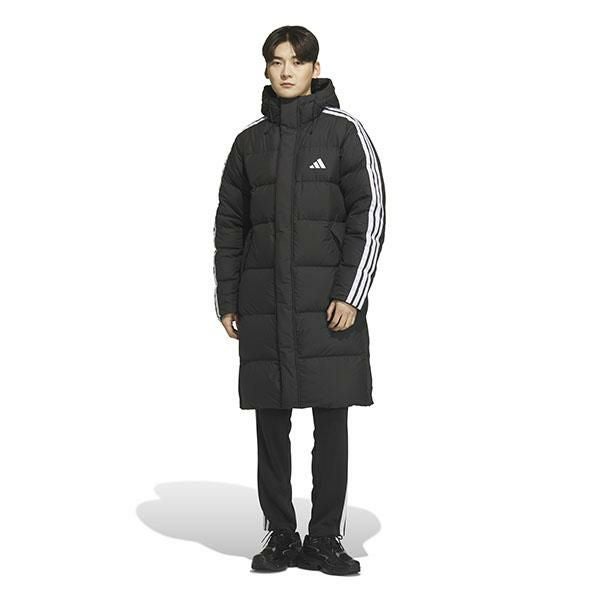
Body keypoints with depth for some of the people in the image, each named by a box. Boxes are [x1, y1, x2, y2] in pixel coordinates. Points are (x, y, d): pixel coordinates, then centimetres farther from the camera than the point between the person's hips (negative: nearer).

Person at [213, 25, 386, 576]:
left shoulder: (344, 132, 2)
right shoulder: (250, 141, 11)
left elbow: (370, 215, -3)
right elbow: (229, 225, 13)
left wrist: (351, 294, -11)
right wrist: (227, 300, 7)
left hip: (328, 300, -3)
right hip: (264, 303, 3)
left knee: (332, 423, 0)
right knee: (271, 423, 5)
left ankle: (325, 540, 11)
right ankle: (281, 537, 16)